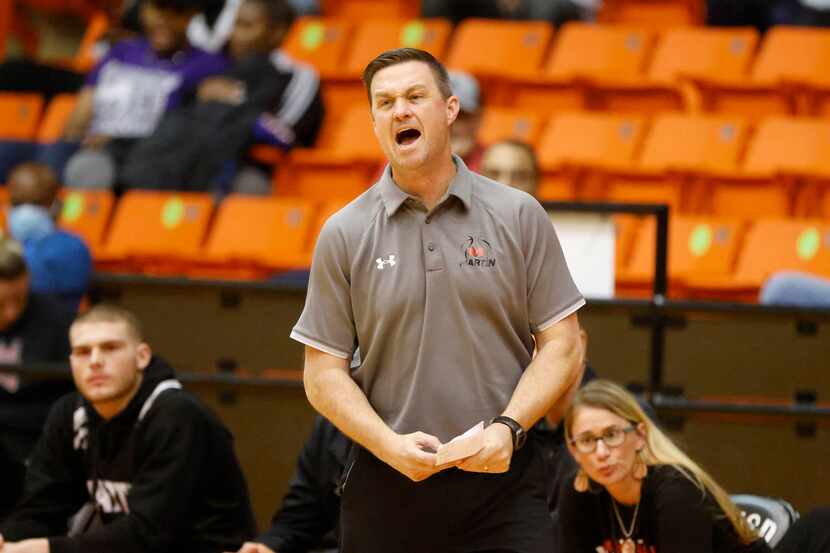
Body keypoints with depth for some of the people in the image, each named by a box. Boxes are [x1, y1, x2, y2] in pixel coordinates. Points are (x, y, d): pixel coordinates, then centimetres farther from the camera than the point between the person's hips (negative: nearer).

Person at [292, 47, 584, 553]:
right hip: (387, 489, 1)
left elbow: (562, 346, 3)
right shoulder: (344, 235, 5)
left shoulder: (520, 216, 4)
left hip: (503, 482, -1)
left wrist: (508, 427, -12)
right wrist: (389, 445, -11)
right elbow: (324, 373, 4)